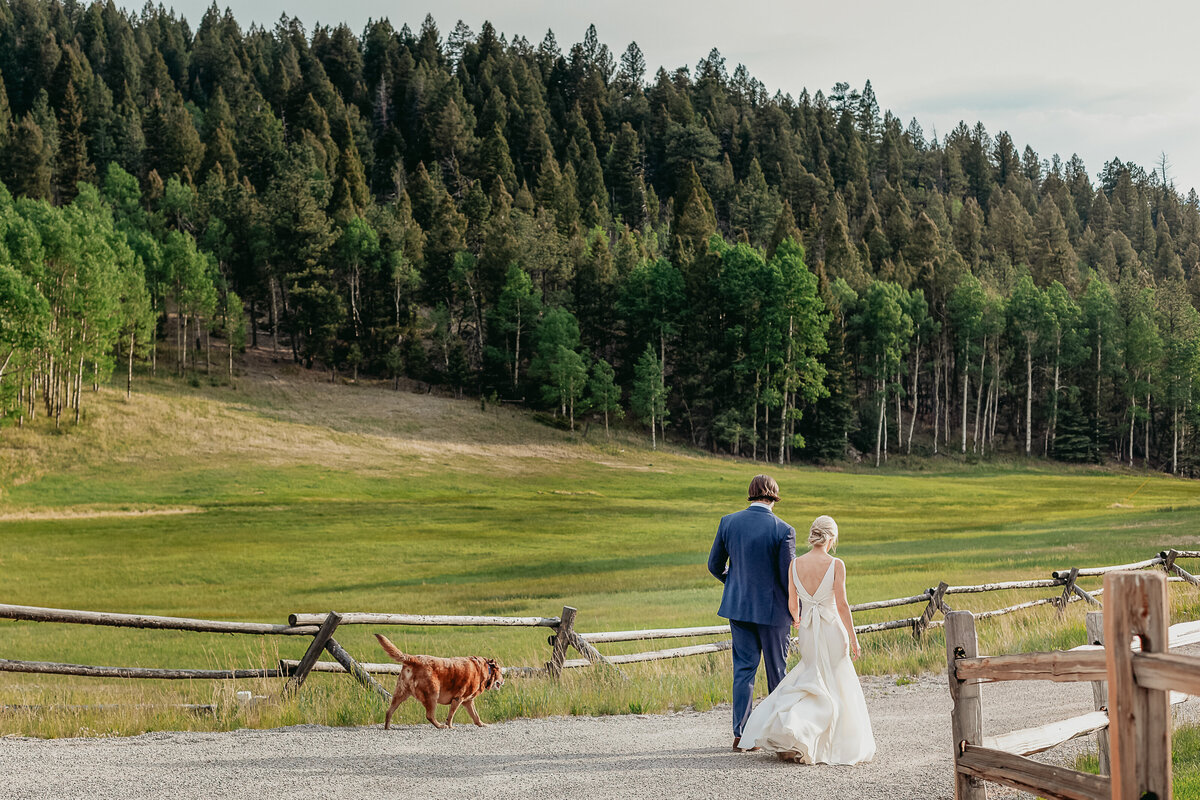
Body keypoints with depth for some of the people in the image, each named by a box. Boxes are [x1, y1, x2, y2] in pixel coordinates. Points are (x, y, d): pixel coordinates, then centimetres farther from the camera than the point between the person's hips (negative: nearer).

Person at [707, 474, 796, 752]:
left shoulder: (728, 522, -4)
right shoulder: (783, 530, -14)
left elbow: (715, 565, 5)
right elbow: (789, 576, -11)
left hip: (738, 605, 3)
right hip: (772, 608, -3)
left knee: (743, 669, 7)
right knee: (777, 671, 12)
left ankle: (740, 733, 4)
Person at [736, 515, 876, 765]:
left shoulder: (795, 564, -1)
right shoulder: (836, 565, -12)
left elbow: (792, 603, 9)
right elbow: (842, 605, -12)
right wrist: (853, 639, -3)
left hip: (807, 630, 4)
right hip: (832, 630, -4)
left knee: (815, 682, 18)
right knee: (835, 686, 10)